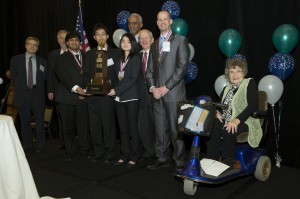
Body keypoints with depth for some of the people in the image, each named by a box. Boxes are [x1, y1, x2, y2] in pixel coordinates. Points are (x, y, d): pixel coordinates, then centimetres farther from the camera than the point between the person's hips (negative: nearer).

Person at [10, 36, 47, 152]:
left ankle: (39, 145, 13)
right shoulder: (16, 59, 5)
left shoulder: (42, 62, 6)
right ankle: (27, 144, 20)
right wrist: (21, 86, 3)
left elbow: (45, 79, 9)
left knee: (39, 121, 2)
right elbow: (13, 76, 7)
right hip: (23, 94, 0)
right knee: (25, 121, 8)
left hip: (38, 94, 0)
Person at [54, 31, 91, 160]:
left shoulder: (86, 57, 17)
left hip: (83, 96, 2)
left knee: (83, 125, -1)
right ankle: (70, 151, 16)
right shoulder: (61, 59, 7)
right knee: (68, 126, 3)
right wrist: (74, 87, -23)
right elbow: (62, 76, -9)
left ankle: (85, 150, 11)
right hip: (67, 97, -1)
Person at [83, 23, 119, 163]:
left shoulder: (115, 53, 6)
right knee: (94, 125, 5)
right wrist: (89, 86, -5)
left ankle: (109, 154, 9)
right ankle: (98, 153, 16)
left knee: (108, 124, -3)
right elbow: (86, 74, 13)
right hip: (92, 95, 4)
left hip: (107, 94, -3)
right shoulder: (90, 54, 16)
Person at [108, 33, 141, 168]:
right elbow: (117, 77, 16)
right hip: (119, 98, 5)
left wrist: (116, 90, -15)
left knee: (132, 128, 0)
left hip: (131, 97, -5)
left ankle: (133, 157, 9)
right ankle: (124, 156, 17)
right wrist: (113, 90, -1)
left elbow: (133, 79, -12)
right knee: (123, 128, 8)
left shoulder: (136, 58, -3)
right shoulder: (119, 59, 15)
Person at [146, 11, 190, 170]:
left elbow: (183, 66, -9)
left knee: (175, 128, -2)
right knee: (160, 128, 8)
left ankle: (179, 161, 9)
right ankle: (162, 158, 19)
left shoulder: (180, 40, 1)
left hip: (174, 92, -5)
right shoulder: (154, 45, 19)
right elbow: (150, 70, 17)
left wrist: (166, 87, -13)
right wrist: (152, 88, -1)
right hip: (157, 93, 5)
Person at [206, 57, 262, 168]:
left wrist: (237, 120, -24)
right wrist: (217, 112, -10)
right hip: (226, 120, 6)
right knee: (212, 128, -24)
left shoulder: (250, 83, 0)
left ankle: (228, 162, -15)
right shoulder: (227, 88, 21)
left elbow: (253, 105, -14)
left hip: (244, 121, -6)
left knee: (228, 131, -34)